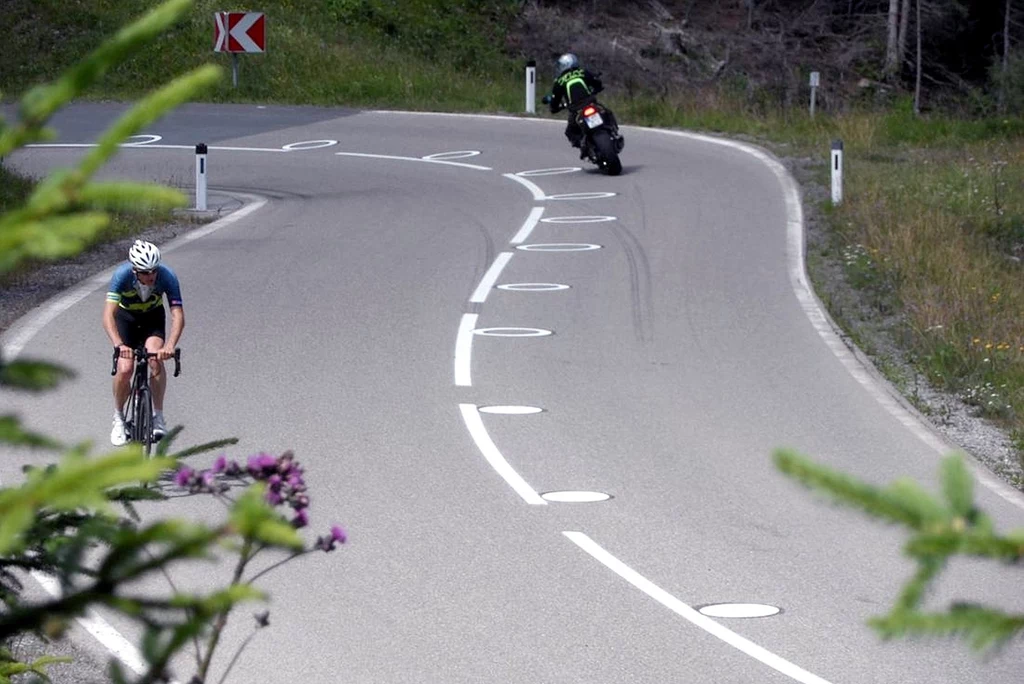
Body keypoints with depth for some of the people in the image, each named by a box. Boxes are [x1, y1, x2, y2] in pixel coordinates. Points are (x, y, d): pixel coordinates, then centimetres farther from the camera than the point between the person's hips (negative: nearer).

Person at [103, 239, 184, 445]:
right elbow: (108, 316, -40)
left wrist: (170, 346, -51)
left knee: (156, 359, -26)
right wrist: (119, 345, -56)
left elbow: (178, 315, -34)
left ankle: (158, 417, -13)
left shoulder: (167, 277, -31)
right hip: (126, 316, -1)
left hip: (153, 316, 1)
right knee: (125, 369, -16)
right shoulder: (122, 275, -34)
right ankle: (118, 418, 8)